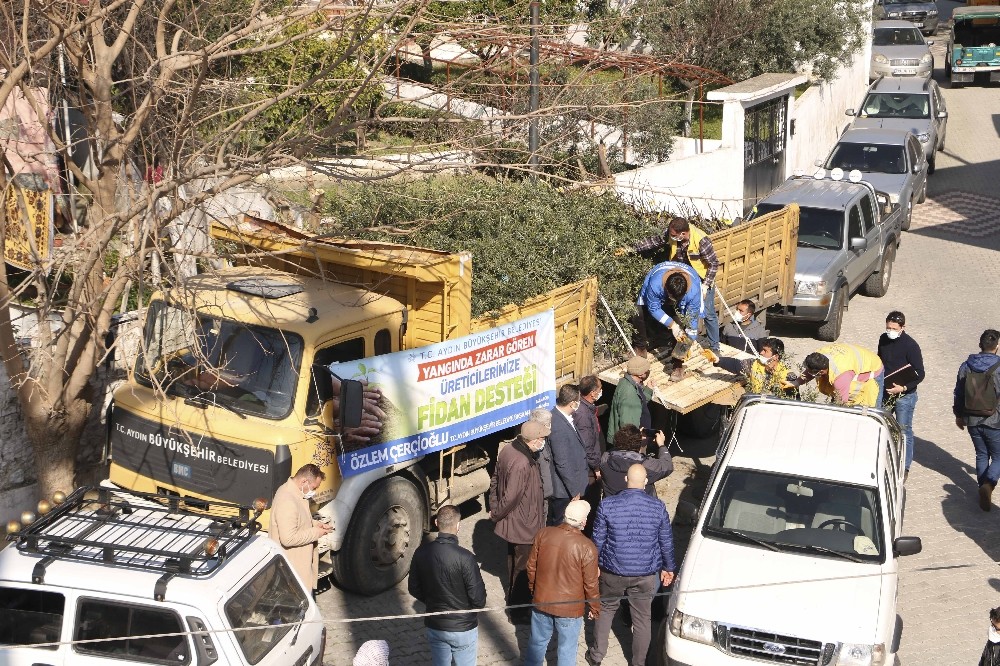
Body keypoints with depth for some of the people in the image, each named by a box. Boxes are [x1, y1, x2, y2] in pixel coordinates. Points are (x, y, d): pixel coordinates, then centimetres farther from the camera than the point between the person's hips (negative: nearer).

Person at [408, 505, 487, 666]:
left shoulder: (421, 552, -10)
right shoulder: (464, 558, -25)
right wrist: (479, 604, 4)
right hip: (463, 628, -4)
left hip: (434, 625, 4)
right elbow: (478, 598, -19)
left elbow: (414, 589, 2)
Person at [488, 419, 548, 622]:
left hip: (511, 522, 10)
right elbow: (511, 497, -27)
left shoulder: (508, 450, -3)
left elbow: (495, 481, 8)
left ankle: (513, 599, 44)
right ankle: (519, 611, 19)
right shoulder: (522, 464, -32)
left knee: (514, 561, 25)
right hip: (524, 525, -10)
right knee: (523, 567, 6)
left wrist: (495, 510, 12)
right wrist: (496, 514, -10)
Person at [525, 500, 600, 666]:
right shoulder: (587, 548, -23)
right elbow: (590, 584, -14)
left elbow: (531, 567, 0)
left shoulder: (543, 534, -12)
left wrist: (533, 589, 18)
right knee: (567, 649, 16)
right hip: (570, 608, -4)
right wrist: (595, 608, 3)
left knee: (537, 642, 23)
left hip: (542, 601, 4)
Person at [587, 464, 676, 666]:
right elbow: (666, 542, 0)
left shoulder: (607, 505, -13)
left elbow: (598, 539, -4)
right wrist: (668, 568, 14)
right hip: (646, 574, 0)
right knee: (642, 619, 15)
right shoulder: (658, 507, -10)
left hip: (613, 571, 0)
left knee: (605, 610, 22)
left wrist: (595, 564, 12)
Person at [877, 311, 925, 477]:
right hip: (884, 392, 6)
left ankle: (905, 467, 13)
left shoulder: (910, 346, -18)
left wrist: (903, 388, -27)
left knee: (904, 432, 2)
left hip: (904, 396, -6)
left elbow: (919, 374, -15)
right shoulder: (883, 339, 0)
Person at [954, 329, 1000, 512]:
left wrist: (959, 415, 21)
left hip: (972, 421, 4)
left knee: (981, 455, 20)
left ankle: (984, 490, 24)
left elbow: (958, 393, 8)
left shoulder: (966, 366, -1)